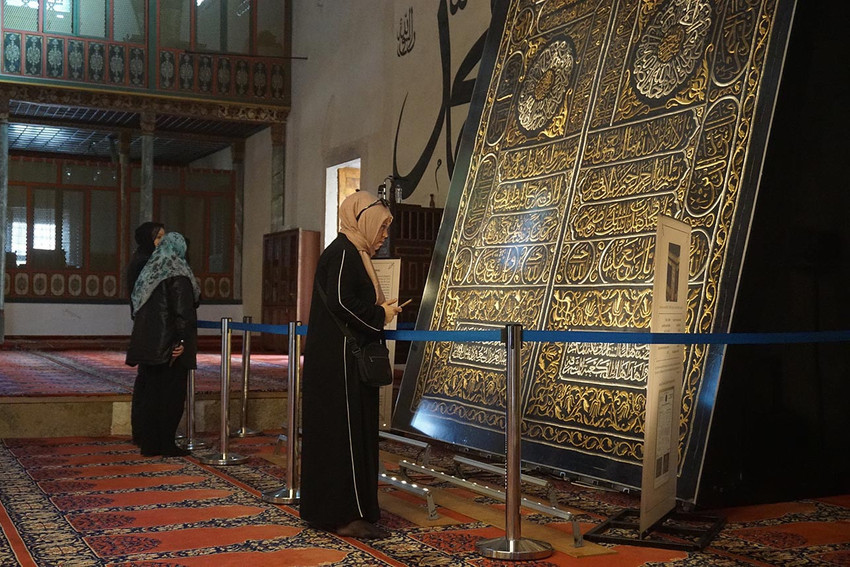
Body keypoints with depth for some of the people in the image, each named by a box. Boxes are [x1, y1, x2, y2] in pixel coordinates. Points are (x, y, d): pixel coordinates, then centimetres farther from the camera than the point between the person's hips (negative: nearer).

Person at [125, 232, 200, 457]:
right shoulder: (178, 274, -11)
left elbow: (135, 306, 17)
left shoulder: (148, 272, 12)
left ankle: (148, 443, 14)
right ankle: (166, 444, 4)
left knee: (150, 391, 11)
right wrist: (183, 340, -18)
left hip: (147, 344, 7)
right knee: (171, 393, 0)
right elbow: (182, 310, -19)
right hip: (170, 345, -7)